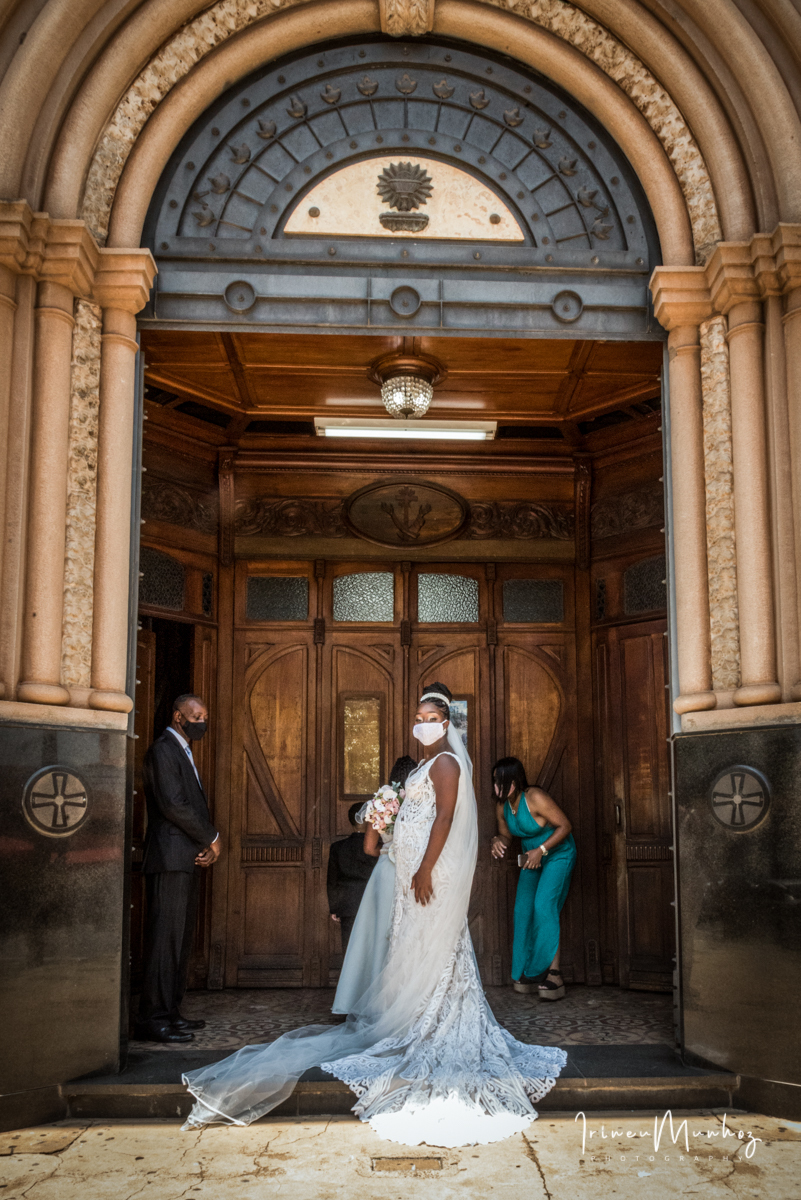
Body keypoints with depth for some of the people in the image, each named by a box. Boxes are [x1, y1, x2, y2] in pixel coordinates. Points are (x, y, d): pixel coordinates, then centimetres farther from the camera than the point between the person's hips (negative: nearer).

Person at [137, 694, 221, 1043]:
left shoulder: (183, 753, 22)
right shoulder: (163, 750, -8)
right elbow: (173, 804, -18)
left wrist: (207, 843, 2)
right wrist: (211, 838, -8)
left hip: (187, 860, 10)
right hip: (170, 858, -10)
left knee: (181, 939, 11)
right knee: (165, 937, -9)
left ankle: (170, 1011, 17)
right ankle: (153, 1018, -6)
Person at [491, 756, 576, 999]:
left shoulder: (535, 798, -28)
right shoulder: (501, 806, -7)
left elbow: (565, 825, -22)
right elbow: (506, 834, 9)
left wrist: (541, 850, -26)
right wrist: (499, 841, -14)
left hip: (558, 854, -7)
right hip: (532, 858, 7)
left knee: (544, 905, -20)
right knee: (523, 909, 0)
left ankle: (553, 975, -16)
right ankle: (526, 974, 10)